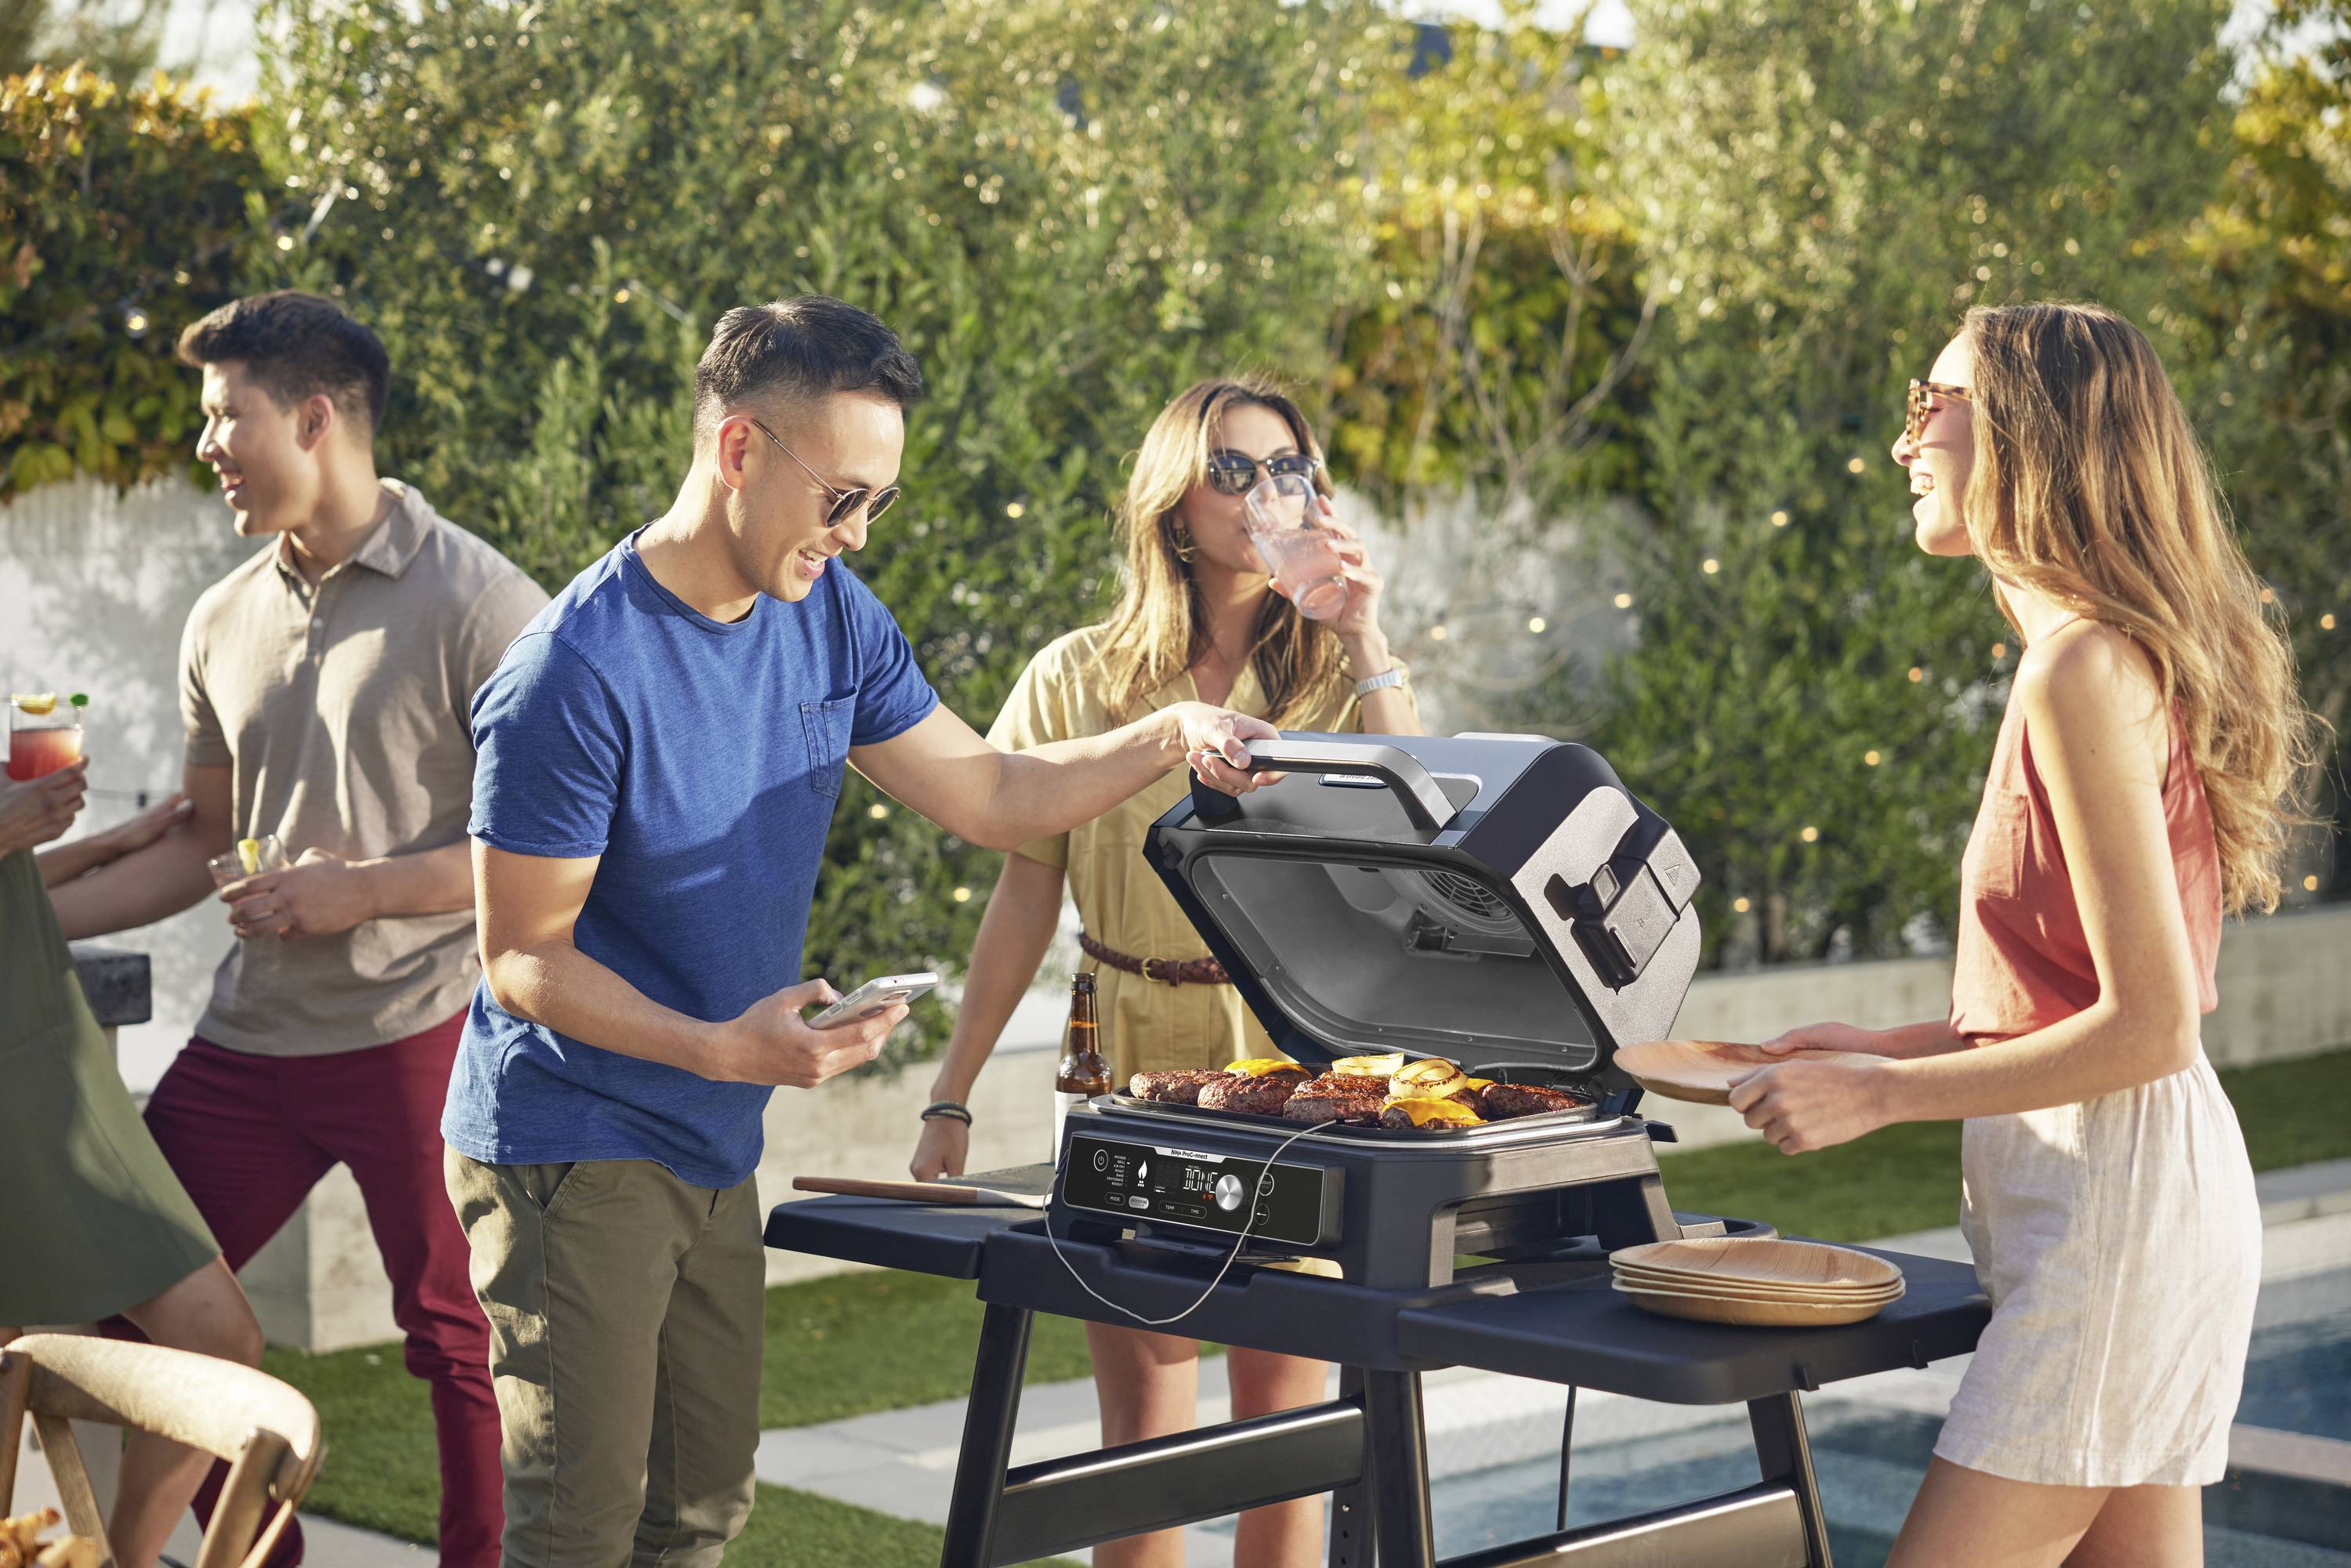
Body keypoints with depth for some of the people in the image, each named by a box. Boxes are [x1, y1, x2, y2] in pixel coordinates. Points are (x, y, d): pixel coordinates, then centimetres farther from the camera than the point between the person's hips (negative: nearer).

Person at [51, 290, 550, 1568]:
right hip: (251, 1032, 7)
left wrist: (364, 889, -16)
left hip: (419, 1024, -7)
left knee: (460, 1342, 0)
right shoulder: (225, 623, 12)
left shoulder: (475, 602, -9)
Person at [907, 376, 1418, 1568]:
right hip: (1137, 1066, 0)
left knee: (1285, 1409, 3)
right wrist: (949, 1099, 5)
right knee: (1146, 1422, 1)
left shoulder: (1334, 676, 5)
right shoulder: (1081, 680, 4)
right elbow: (1025, 898, 7)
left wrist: (1368, 644, -12)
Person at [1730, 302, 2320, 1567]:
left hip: (2116, 1192, -10)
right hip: (2125, 1185, 10)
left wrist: (1886, 1095, -14)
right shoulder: (2112, 649, 14)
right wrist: (1896, 1045, 12)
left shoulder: (2084, 668, -17)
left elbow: (2149, 1023, -20)